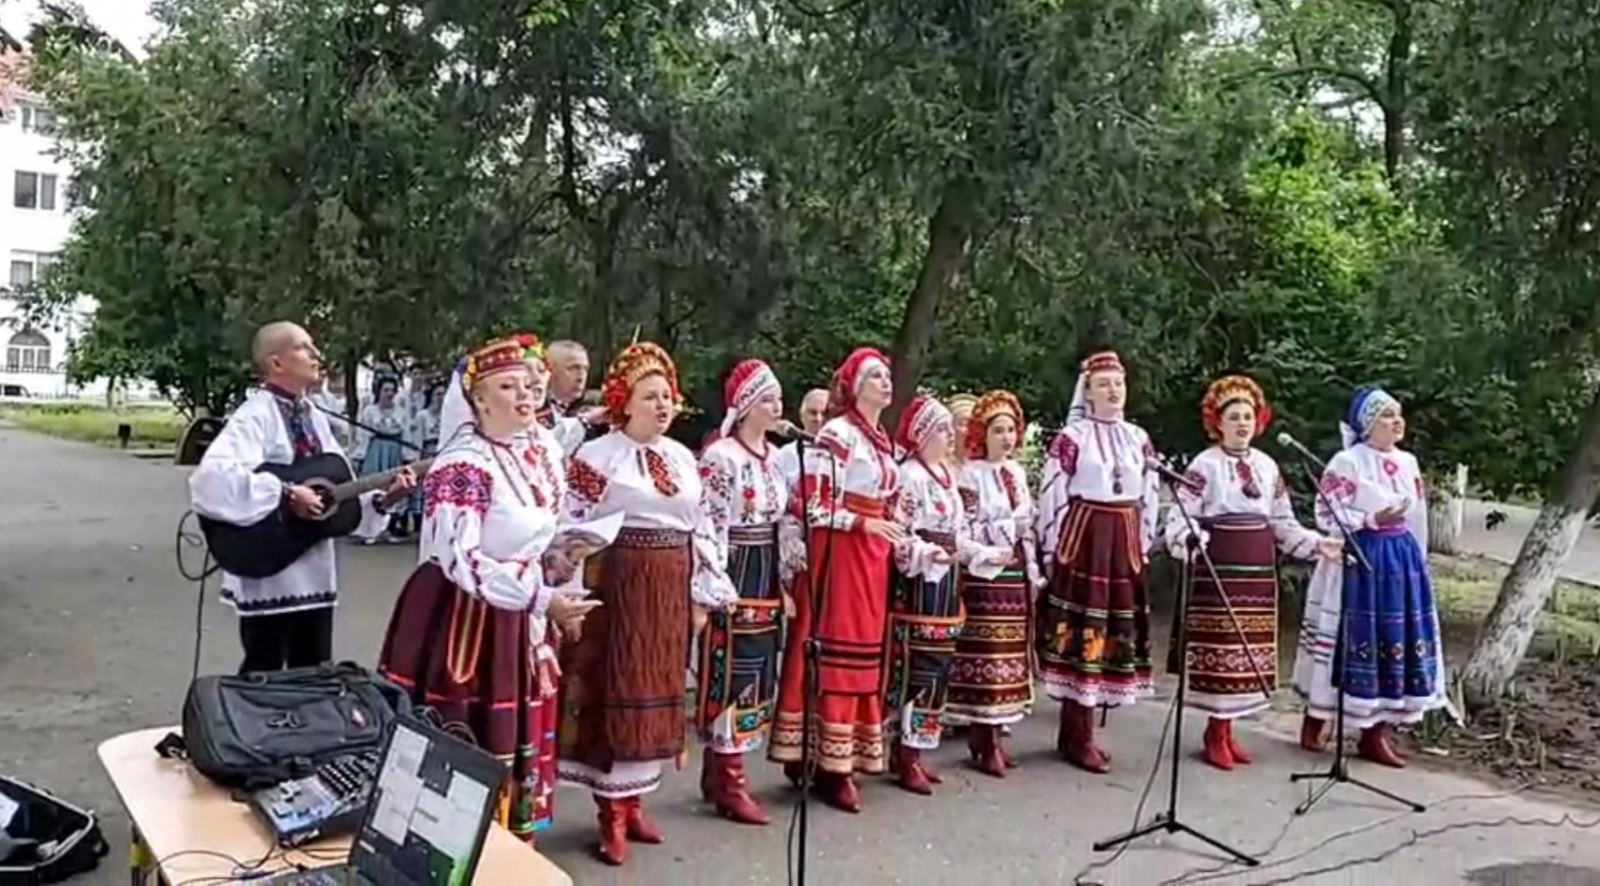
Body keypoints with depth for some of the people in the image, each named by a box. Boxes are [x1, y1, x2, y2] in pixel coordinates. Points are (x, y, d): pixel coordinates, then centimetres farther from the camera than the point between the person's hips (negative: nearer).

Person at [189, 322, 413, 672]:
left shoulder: (316, 419, 12)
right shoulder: (256, 416, -14)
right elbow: (211, 480, -31)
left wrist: (382, 498, -3)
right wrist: (285, 494, -28)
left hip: (314, 576, 8)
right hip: (268, 579, -8)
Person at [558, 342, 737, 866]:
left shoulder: (682, 458, 12)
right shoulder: (596, 455, -7)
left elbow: (699, 531, 14)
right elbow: (572, 527, -9)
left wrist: (701, 596, 12)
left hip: (670, 589, 6)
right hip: (617, 584, -6)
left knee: (656, 692, 11)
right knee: (616, 691, -1)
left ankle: (633, 801, 25)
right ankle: (612, 814, 10)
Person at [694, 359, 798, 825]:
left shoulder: (773, 456, 13)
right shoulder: (720, 456, -12)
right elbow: (710, 526, -16)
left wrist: (785, 583, 16)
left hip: (765, 577, 9)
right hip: (734, 575, -8)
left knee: (757, 673, 12)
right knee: (732, 674, -2)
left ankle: (719, 772, 24)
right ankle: (730, 783, 7)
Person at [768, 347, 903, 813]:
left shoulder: (884, 440, 15)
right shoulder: (836, 433, -11)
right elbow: (811, 504, -17)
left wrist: (892, 537, 14)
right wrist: (864, 524, -20)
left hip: (871, 556, 8)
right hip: (838, 554, -8)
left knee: (863, 655, 11)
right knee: (835, 656, -4)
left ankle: (843, 757, 21)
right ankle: (831, 764, 4)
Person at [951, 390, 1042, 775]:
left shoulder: (1017, 471, 15)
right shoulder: (970, 474, -7)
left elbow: (1028, 527, 18)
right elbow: (964, 530, -12)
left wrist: (1033, 572, 14)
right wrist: (1006, 528, -16)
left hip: (1015, 571, 7)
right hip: (984, 572, -7)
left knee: (1009, 649, 8)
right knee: (985, 651, -7)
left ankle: (995, 733, 17)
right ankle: (984, 741, 1)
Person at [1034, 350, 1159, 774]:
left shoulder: (1138, 438, 12)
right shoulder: (1071, 437, -6)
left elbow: (1149, 497, 16)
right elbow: (1051, 495, -8)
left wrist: (1143, 546, 12)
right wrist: (1054, 551, -8)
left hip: (1124, 543, 6)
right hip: (1083, 539, -6)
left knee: (1115, 630, 8)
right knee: (1082, 628, -4)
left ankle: (1076, 730, 20)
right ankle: (1079, 737, 4)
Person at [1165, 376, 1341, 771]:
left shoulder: (1267, 466, 12)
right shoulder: (1204, 465, -7)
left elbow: (1282, 522, 16)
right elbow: (1179, 519, -14)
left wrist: (1316, 543, 4)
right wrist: (1192, 542, -33)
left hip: (1258, 569, 6)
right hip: (1219, 567, -6)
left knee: (1251, 649, 8)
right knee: (1220, 646, -5)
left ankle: (1226, 728, 19)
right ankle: (1216, 731, 7)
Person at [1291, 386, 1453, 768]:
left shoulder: (1408, 462, 11)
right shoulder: (1347, 462, -9)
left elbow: (1418, 518, 17)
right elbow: (1326, 515, -13)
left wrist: (1417, 562, 16)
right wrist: (1372, 520, -22)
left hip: (1402, 560, 7)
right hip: (1359, 559, -7)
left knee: (1396, 640, 5)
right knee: (1353, 639, -2)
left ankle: (1375, 733, 14)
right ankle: (1315, 722, 13)